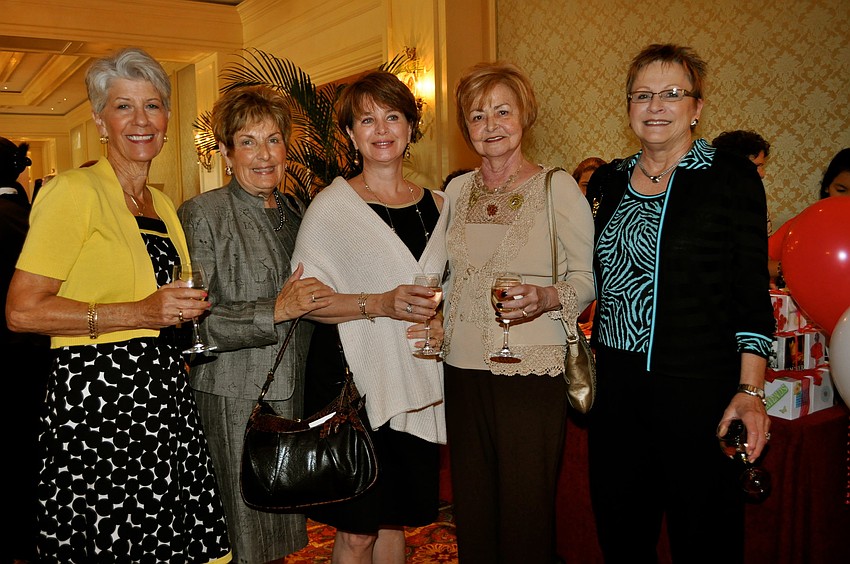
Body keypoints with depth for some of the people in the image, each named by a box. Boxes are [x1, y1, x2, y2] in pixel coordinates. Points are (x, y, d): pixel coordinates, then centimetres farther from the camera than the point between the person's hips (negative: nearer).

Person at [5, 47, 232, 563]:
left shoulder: (163, 204, 15)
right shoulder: (76, 190, -8)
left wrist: (186, 308, 11)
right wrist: (137, 314, -19)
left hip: (164, 394, 7)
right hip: (97, 397, -7)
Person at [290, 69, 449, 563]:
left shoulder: (437, 206, 10)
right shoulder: (331, 206, -4)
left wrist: (441, 324, -1)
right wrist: (379, 304, -20)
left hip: (417, 386, 4)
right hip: (352, 380, -4)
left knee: (395, 521, 13)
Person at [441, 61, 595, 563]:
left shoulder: (558, 187, -5)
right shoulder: (457, 190, 9)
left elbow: (587, 278, -4)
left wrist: (548, 298, -23)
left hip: (533, 371, -4)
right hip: (463, 369, 5)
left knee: (526, 508, 5)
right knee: (472, 504, 15)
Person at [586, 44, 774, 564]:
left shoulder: (732, 178, -4)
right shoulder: (608, 181, 10)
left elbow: (751, 294, -7)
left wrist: (751, 391, -13)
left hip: (701, 387, -4)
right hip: (616, 384, 5)